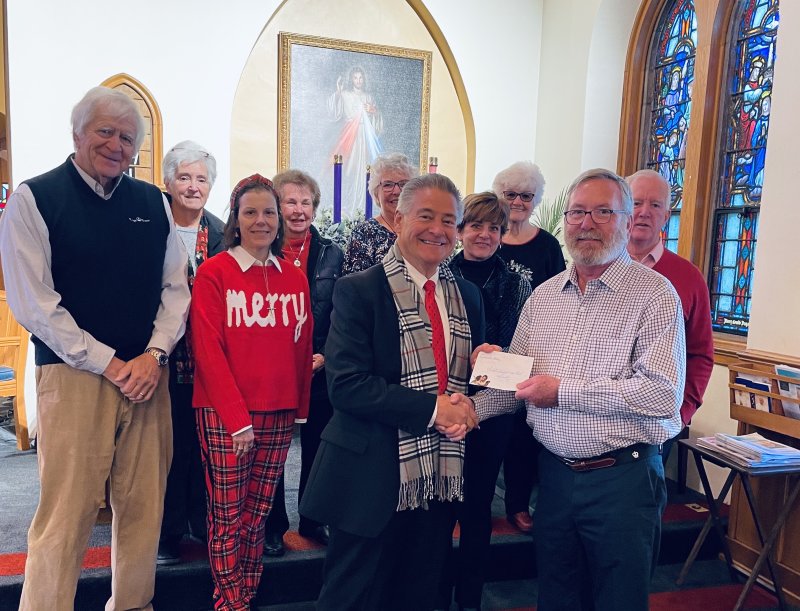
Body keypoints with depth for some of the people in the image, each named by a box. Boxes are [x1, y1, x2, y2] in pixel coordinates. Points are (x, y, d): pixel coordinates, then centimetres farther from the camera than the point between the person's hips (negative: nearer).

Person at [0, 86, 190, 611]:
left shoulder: (153, 202, 11)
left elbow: (175, 287, 10)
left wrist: (155, 354, -5)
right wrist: (110, 364, -11)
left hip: (148, 374, 4)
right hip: (73, 374, -4)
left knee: (145, 506, 10)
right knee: (66, 514, 0)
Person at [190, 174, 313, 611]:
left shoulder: (294, 278, 8)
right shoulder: (213, 272, -5)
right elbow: (208, 349, -10)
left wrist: (301, 408, 7)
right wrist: (237, 418, -13)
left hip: (279, 413, 4)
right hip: (224, 414, -4)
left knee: (259, 510, 13)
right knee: (228, 512, 5)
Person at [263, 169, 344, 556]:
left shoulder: (331, 254, 5)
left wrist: (326, 355, -7)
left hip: (319, 368, 2)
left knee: (316, 448, 12)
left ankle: (313, 521, 29)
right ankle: (273, 527, 25)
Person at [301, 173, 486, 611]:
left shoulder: (467, 295, 10)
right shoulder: (359, 291, -8)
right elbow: (346, 385, -17)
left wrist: (466, 406, -7)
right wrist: (433, 407, -20)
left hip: (441, 477, 6)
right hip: (372, 479, -5)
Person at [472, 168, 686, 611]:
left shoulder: (654, 294, -10)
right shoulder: (543, 296, 7)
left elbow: (663, 394, -20)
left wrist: (563, 391, -19)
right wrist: (472, 408, -9)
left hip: (622, 478, -5)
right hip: (554, 471, 5)